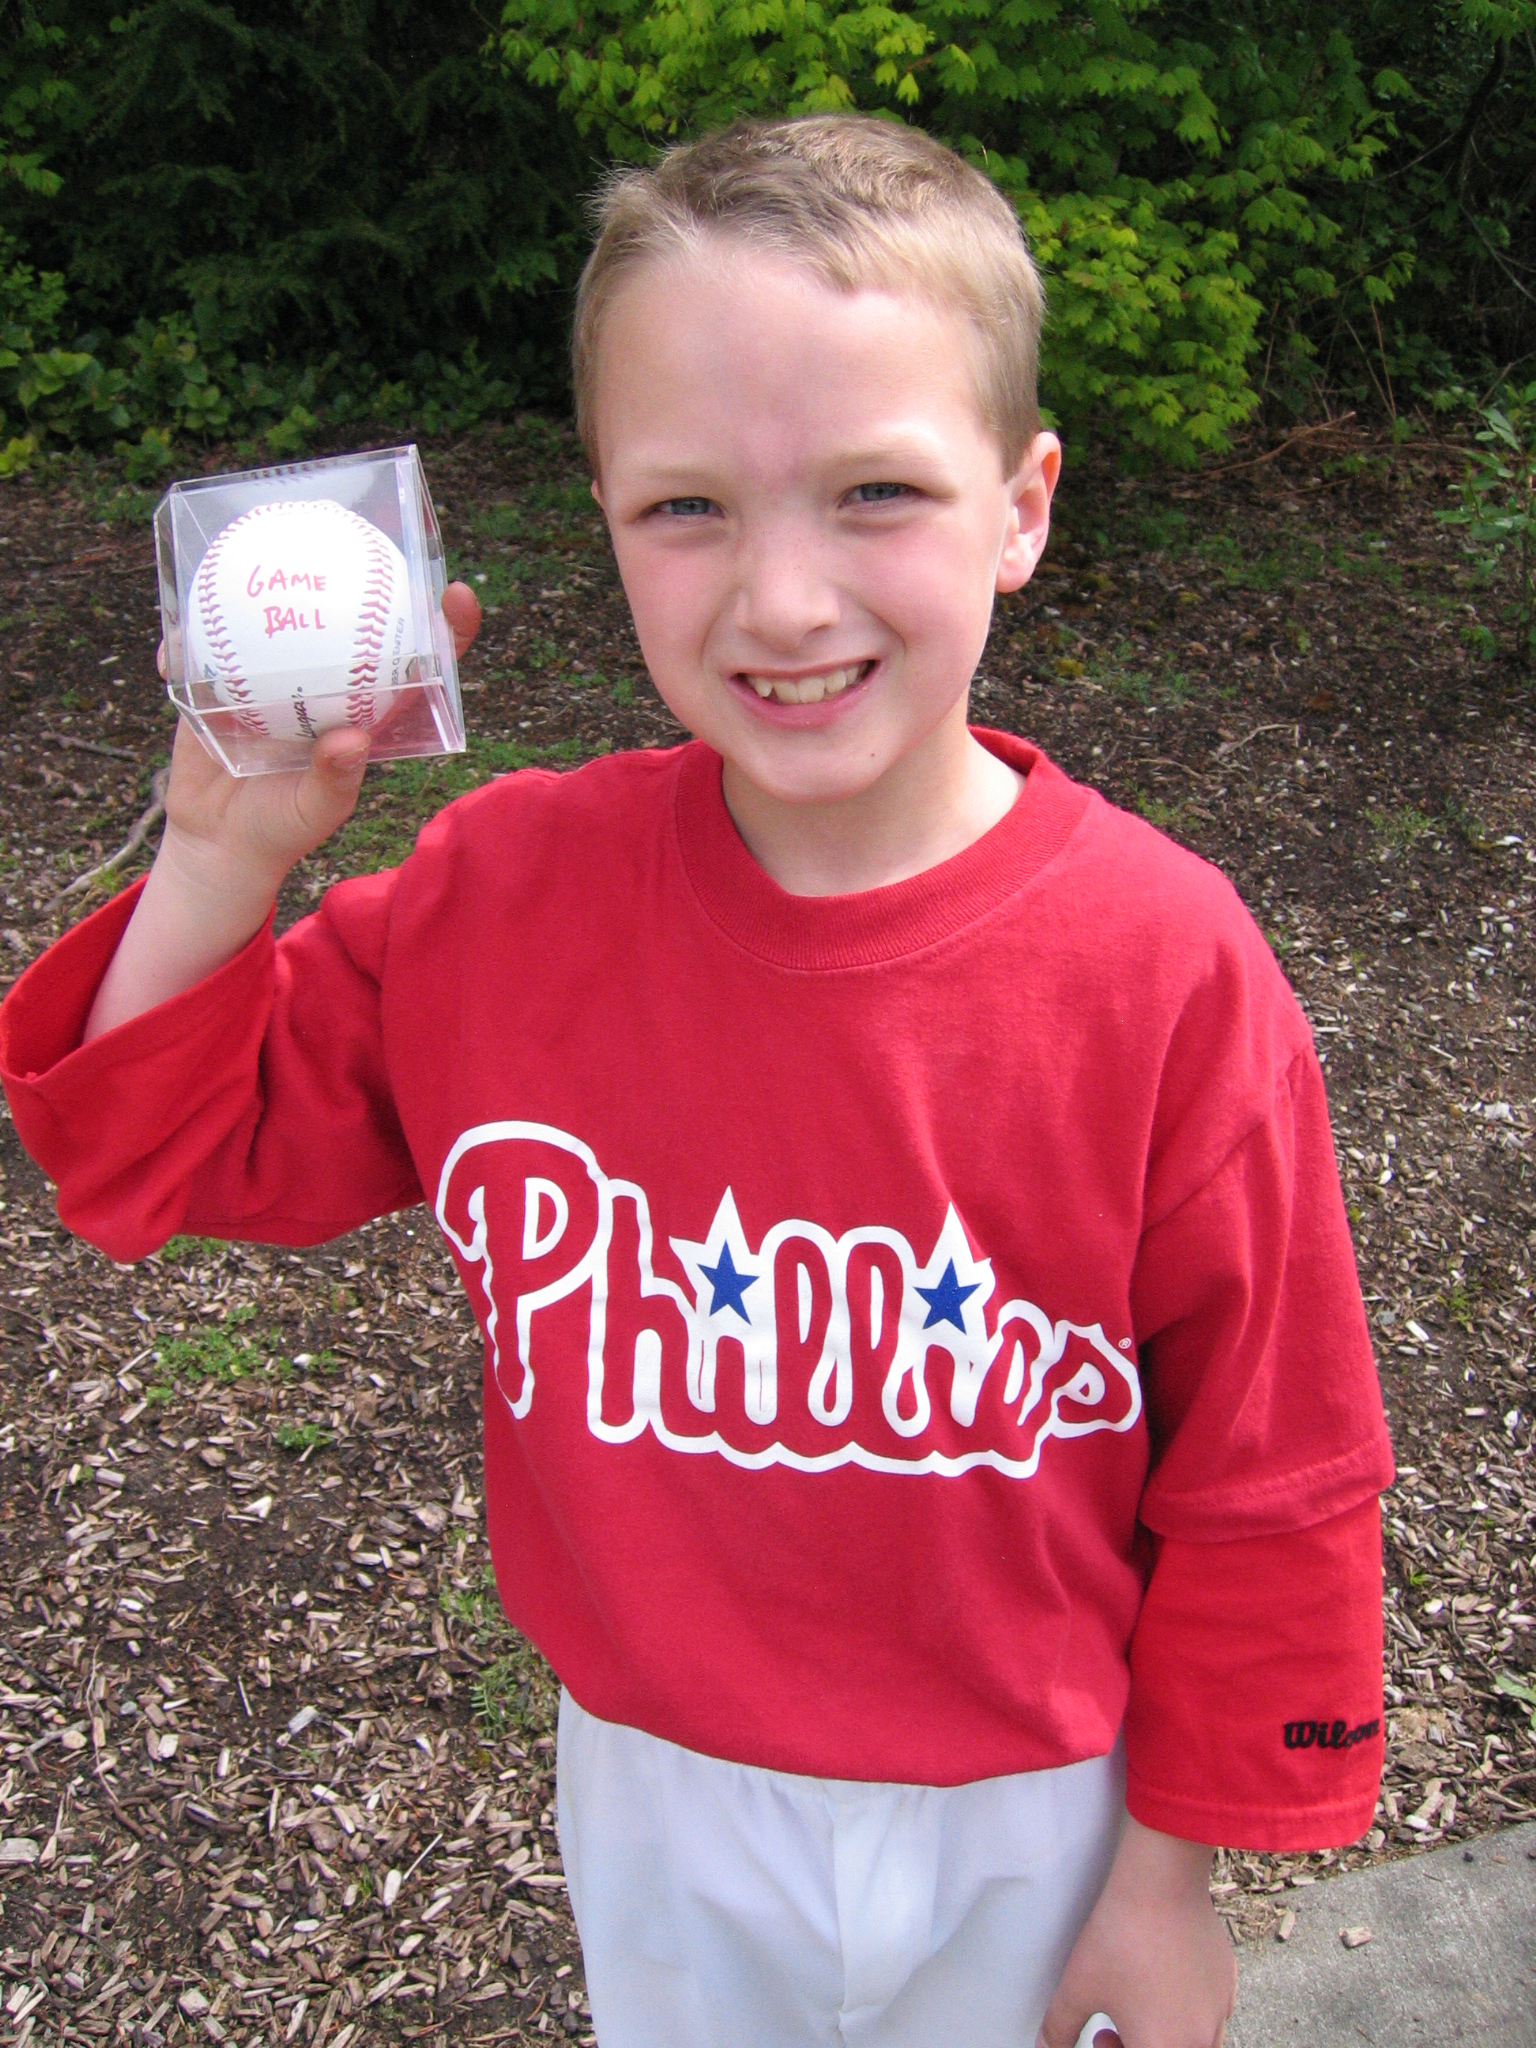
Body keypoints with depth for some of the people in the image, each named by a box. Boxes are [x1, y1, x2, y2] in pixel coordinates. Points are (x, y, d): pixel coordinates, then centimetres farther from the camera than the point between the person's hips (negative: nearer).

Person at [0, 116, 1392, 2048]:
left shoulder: (1168, 973, -25)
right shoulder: (506, 888, -18)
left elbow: (1267, 1476, -13)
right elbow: (162, 1142, -6)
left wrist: (1170, 1873, -4)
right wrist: (228, 852, -24)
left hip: (1025, 1811, -1)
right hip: (657, 1785, 2)